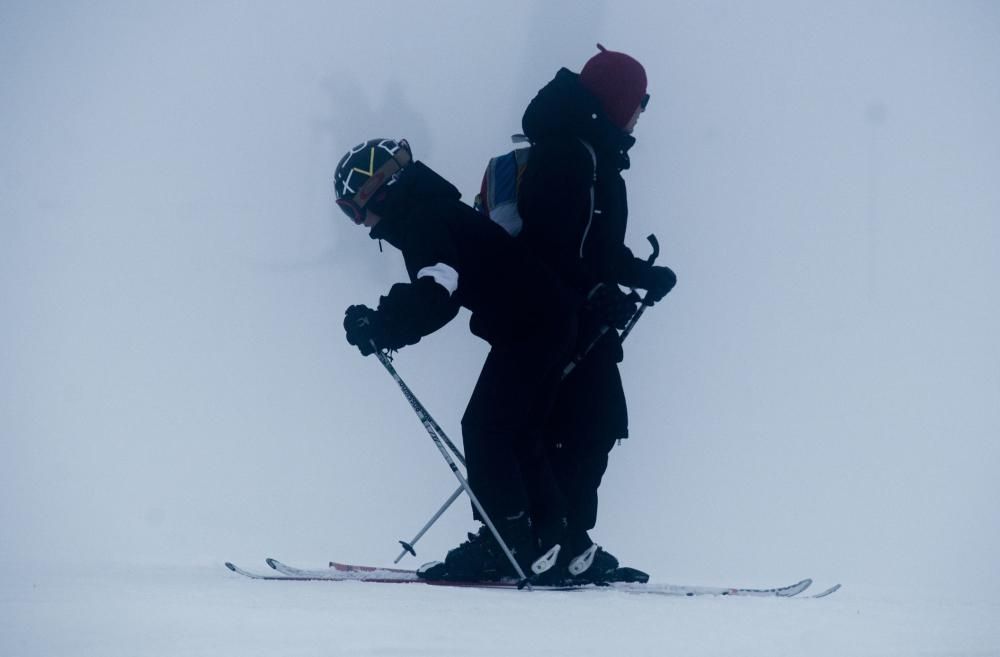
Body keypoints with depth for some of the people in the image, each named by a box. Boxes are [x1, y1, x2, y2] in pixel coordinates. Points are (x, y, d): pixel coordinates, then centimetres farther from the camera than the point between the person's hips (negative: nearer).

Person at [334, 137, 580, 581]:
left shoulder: (420, 220, -14)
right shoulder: (428, 210, 17)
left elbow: (438, 295, -26)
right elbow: (430, 292, 21)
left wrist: (380, 326, -21)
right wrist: (383, 323, 11)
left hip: (529, 325, -10)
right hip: (552, 318, 10)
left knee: (484, 428, -7)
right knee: (518, 435, 15)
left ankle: (507, 544, -7)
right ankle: (545, 544, 18)